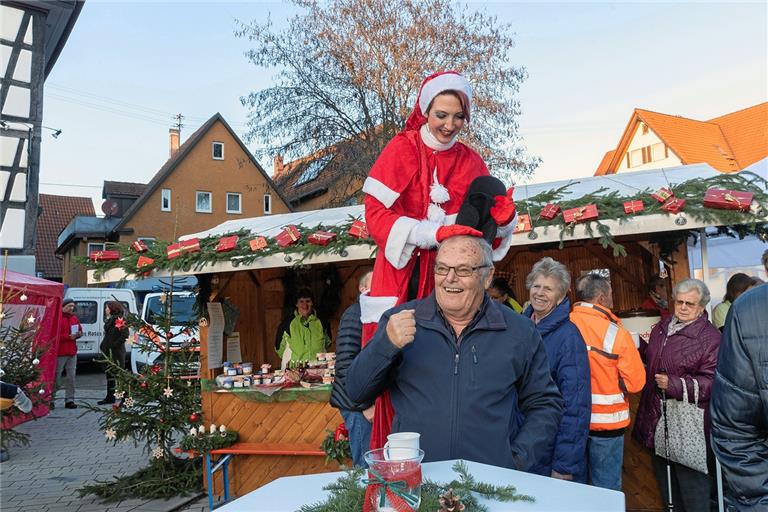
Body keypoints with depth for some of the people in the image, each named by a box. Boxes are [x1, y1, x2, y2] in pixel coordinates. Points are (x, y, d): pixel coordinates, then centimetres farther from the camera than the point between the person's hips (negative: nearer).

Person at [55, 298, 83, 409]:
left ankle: (69, 400, 12)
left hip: (72, 352, 6)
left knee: (71, 377, 6)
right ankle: (50, 400, 9)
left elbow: (79, 330, 24)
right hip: (60, 352, -6)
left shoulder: (74, 318, 14)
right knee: (56, 377, -1)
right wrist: (69, 336, -20)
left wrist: (78, 334, 2)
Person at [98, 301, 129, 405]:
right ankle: (110, 397, 25)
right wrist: (103, 346, 10)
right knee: (109, 373, 15)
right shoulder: (109, 320, 16)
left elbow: (125, 335, -21)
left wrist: (114, 345, -20)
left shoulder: (120, 320, -14)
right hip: (108, 351, 10)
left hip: (117, 352, -10)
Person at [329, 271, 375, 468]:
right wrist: (365, 406, -17)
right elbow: (346, 365, -19)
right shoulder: (355, 315, -13)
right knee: (366, 466, -2)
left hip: (371, 402, 8)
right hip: (359, 406, -8)